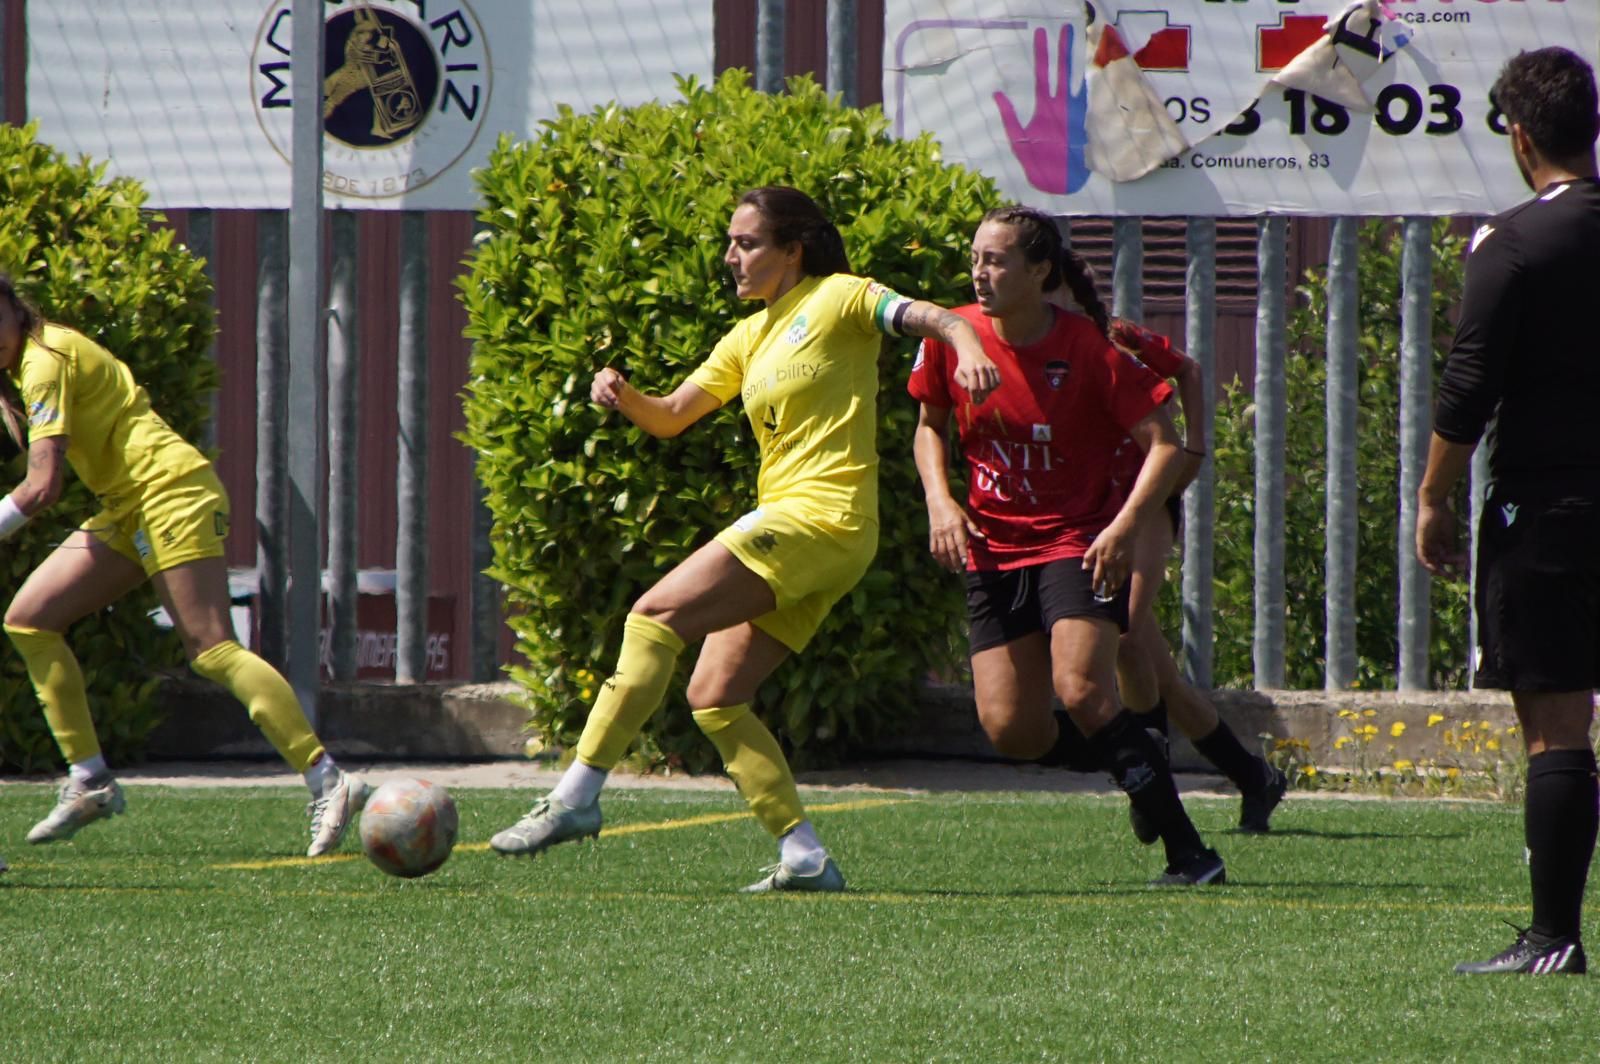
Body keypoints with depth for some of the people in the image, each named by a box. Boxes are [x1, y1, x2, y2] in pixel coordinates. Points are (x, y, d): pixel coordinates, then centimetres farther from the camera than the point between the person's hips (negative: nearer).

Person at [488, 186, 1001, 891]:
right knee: (712, 697, 1)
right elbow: (671, 417, 22)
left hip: (822, 514, -9)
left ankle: (577, 795, -17)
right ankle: (804, 857, -2)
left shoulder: (836, 300, -1)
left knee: (657, 615, -16)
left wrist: (968, 350, -35)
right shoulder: (751, 337, 22)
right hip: (786, 524, 9)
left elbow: (931, 318, -13)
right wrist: (622, 396, 1)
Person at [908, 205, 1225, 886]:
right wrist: (940, 502, -3)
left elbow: (1165, 447, -12)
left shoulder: (1089, 351, -15)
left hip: (1080, 541, -5)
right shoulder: (953, 337, -3)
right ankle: (1138, 763, 25)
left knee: (1081, 692, -25)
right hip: (993, 549, 5)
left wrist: (1126, 527, -26)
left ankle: (1189, 854, -16)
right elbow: (930, 426, 15)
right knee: (1010, 730, -5)